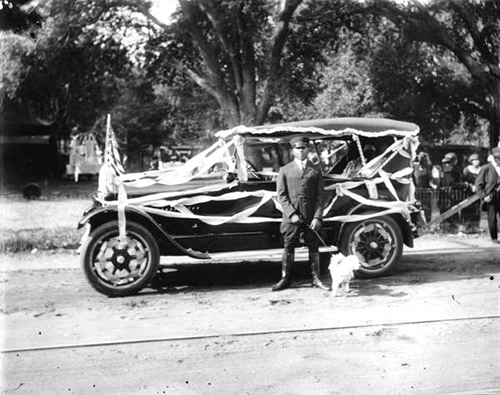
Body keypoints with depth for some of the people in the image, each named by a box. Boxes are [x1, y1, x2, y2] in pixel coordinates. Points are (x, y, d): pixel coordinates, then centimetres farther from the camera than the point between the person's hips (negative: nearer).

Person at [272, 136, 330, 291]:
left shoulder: (315, 170, 8)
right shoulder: (285, 170, 8)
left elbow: (320, 195, 4)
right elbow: (281, 195, 2)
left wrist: (317, 217, -7)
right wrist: (292, 214, -10)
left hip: (311, 217, 1)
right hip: (291, 217, 0)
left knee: (313, 248, 5)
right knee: (288, 248, 3)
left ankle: (316, 279, 14)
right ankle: (285, 279, 11)